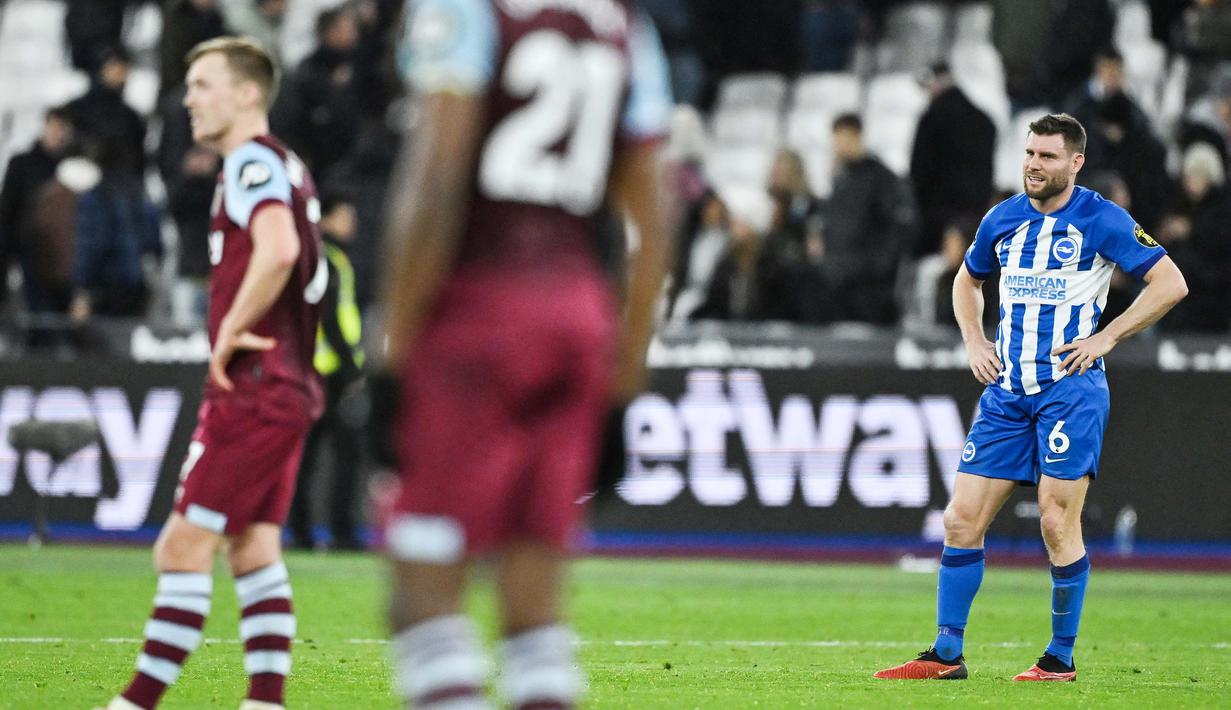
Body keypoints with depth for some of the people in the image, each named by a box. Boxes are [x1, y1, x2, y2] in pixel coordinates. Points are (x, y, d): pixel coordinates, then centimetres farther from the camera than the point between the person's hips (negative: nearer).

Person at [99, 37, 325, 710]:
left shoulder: (253, 161, -12)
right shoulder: (288, 168, 18)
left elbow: (278, 250, -30)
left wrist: (230, 334, -19)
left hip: (253, 389, -10)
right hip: (287, 387, 10)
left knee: (183, 547, -8)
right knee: (253, 550, 8)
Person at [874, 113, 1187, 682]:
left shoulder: (1102, 220, -5)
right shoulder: (1002, 219, 10)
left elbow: (1171, 284, -5)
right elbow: (967, 281, 28)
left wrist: (1104, 338, -9)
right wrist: (974, 342, 11)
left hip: (1071, 386, -5)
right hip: (1007, 390, 5)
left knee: (1057, 522, -9)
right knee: (963, 519, -1)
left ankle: (1061, 658, 3)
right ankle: (947, 654, 4)